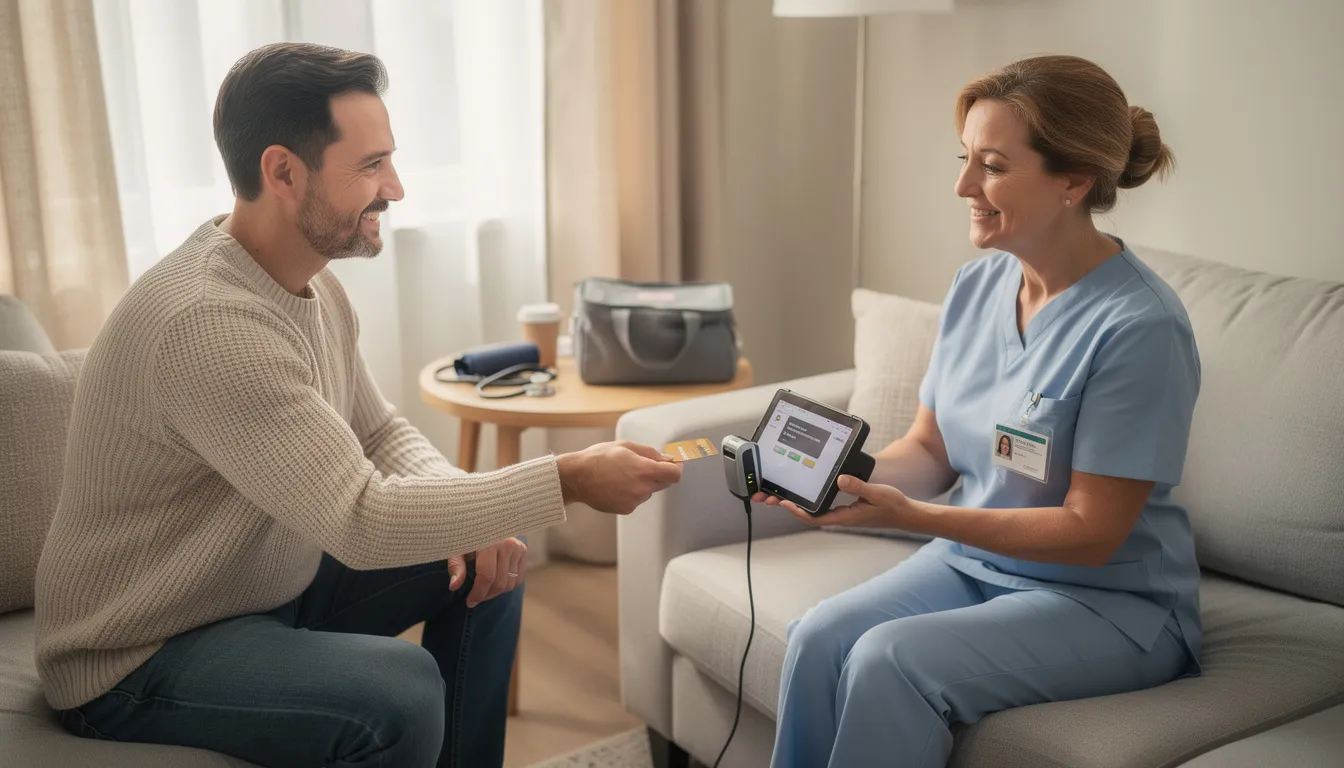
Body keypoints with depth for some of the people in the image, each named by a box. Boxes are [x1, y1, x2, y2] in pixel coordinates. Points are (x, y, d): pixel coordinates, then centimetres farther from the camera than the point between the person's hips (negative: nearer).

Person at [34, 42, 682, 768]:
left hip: (275, 587, 9)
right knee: (402, 693, -31)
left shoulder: (315, 287, 0)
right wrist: (570, 479, -28)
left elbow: (379, 432, 9)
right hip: (139, 661, -9)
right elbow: (361, 521, -32)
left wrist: (463, 515, -11)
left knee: (485, 565, 5)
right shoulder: (206, 323, -30)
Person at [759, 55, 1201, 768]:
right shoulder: (976, 287, 1)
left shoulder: (1141, 327, -21)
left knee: (889, 658, -27)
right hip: (972, 560, 6)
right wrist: (844, 474, -13)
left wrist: (910, 516, -26)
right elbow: (929, 448, 9)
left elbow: (1091, 533, -19)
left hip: (1111, 601, -6)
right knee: (818, 635, -19)